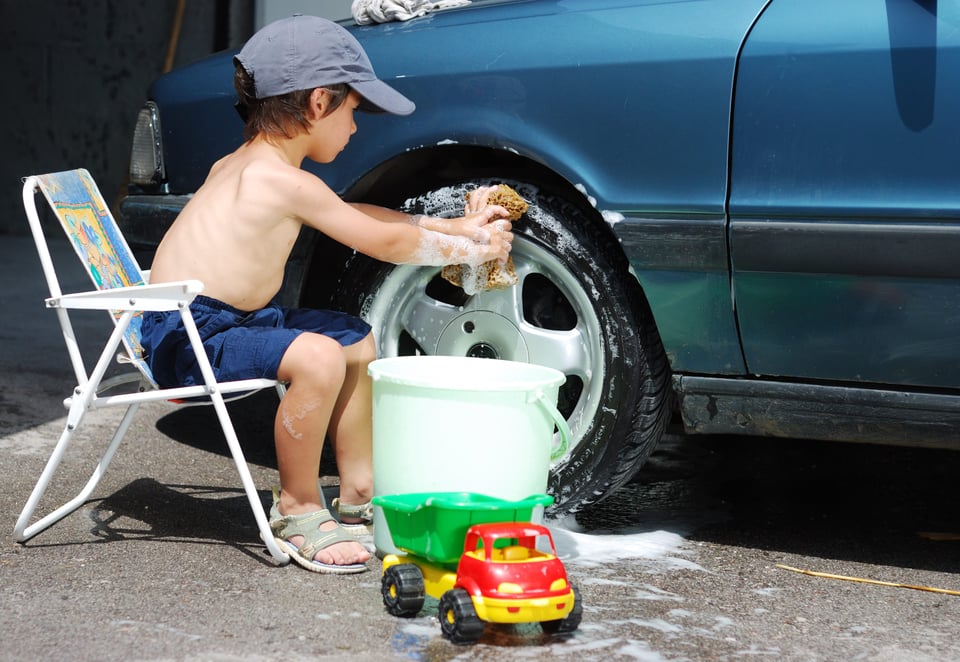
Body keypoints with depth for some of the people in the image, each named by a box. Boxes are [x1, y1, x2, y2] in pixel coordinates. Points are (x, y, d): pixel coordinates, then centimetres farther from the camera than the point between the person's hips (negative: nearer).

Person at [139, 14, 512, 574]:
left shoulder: (241, 165, 11)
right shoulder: (286, 182, -19)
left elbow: (356, 215, 18)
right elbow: (385, 243, -11)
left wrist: (456, 227, 17)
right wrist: (472, 250, 2)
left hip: (231, 319, 11)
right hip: (187, 335, -11)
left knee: (358, 342, 18)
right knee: (318, 356, -33)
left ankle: (359, 493, 23)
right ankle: (297, 508, -16)